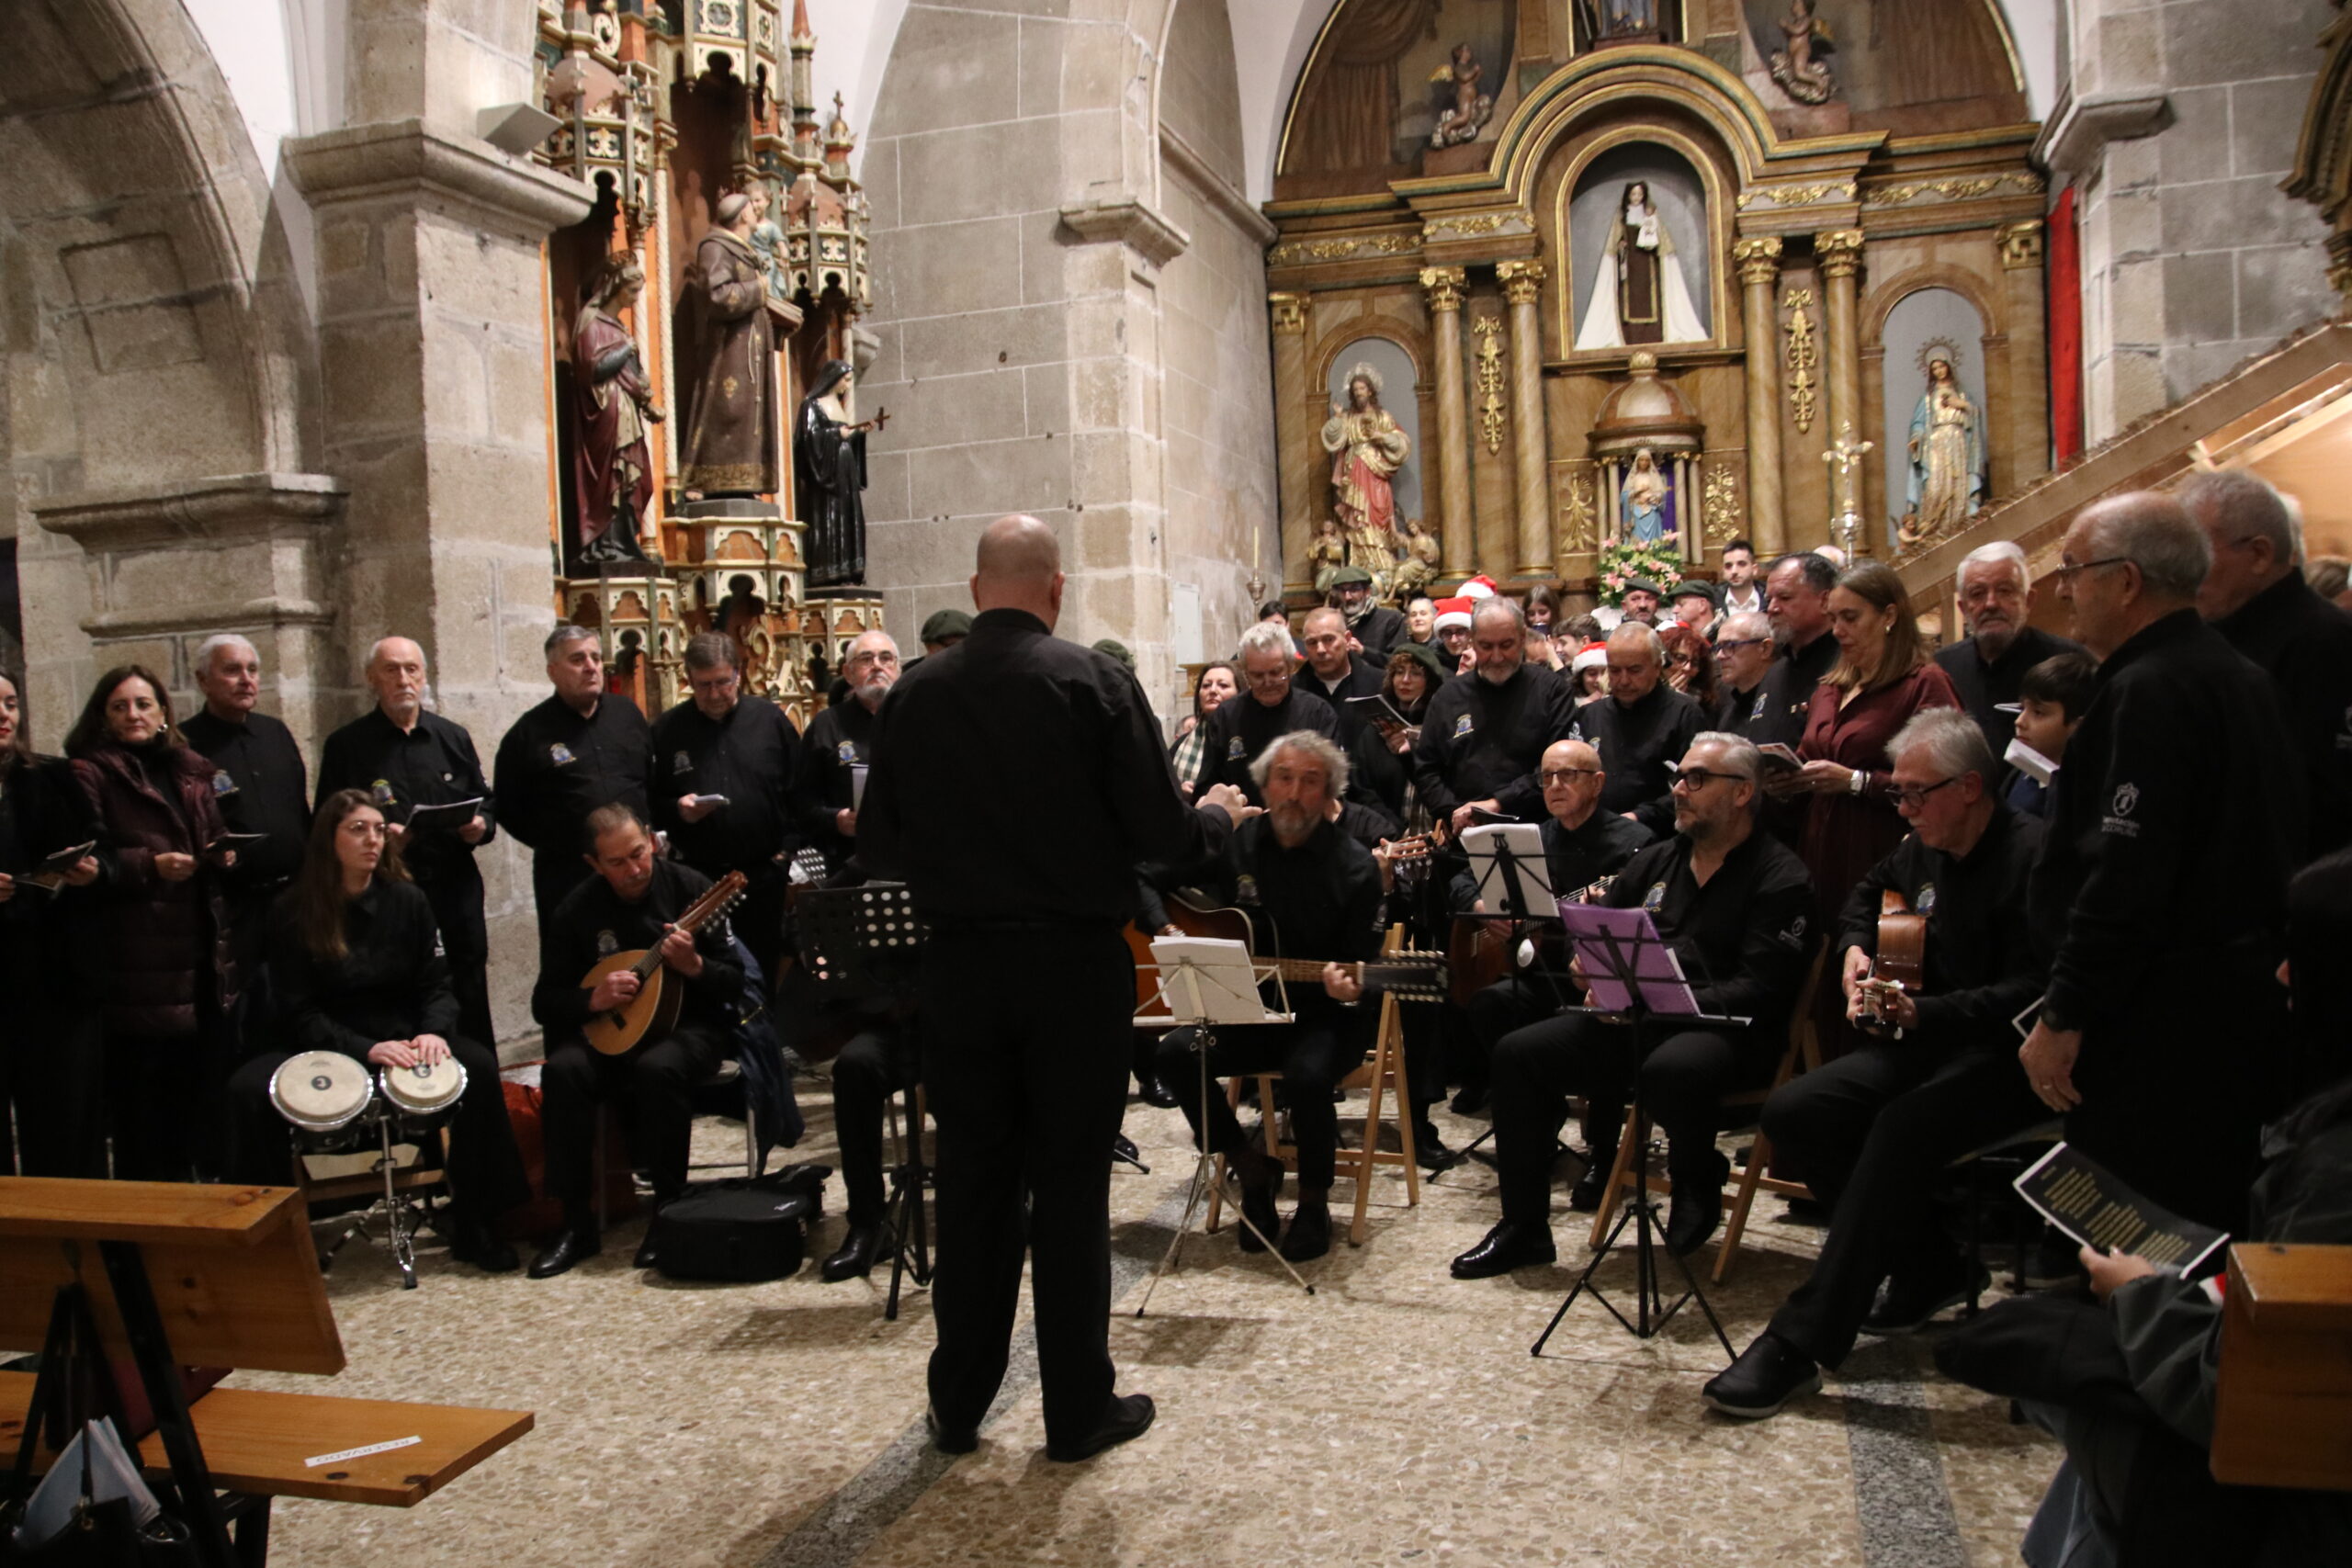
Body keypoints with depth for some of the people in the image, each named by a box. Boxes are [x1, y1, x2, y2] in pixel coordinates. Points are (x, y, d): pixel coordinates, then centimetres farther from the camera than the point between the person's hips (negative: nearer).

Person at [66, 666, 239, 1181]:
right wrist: (150, 865, -19)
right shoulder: (90, 776, 0)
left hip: (201, 958, 5)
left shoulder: (192, 772, 18)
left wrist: (222, 856, 5)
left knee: (199, 1082, 7)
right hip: (136, 964, -5)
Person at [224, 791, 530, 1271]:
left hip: (402, 1037, 2)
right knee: (248, 1088, -30)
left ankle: (472, 1223, -13)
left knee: (479, 1064, -26)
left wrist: (434, 1032, -20)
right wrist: (366, 1050, -24)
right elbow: (298, 1012, -8)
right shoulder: (293, 914, -5)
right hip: (322, 1047, -1)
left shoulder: (407, 900, 2)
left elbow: (435, 985, 3)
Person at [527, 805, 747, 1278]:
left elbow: (734, 983, -7)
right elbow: (545, 1002, 2)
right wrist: (593, 999, -18)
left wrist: (693, 966, -27)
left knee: (659, 1068, -35)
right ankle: (576, 1222, -16)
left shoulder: (689, 888, -7)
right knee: (562, 1071, -27)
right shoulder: (576, 911, -1)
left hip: (688, 1026, -2)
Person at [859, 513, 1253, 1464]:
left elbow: (880, 849, 4)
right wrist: (1217, 816, 10)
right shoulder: (1094, 683, -11)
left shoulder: (915, 695, -1)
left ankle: (959, 1403, 25)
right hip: (1075, 965, -3)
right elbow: (1160, 835, -12)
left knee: (972, 1180, 14)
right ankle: (1079, 1409, 17)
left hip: (960, 966, 3)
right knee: (1070, 1186, 7)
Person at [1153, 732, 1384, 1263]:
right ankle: (1252, 1169, -1)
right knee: (1177, 1053, -23)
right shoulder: (1235, 844, 1)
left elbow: (1363, 970, -6)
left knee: (1307, 1075, -35)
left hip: (1325, 1015, -3)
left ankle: (1314, 1200, -6)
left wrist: (1344, 986, -28)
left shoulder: (1354, 867, -7)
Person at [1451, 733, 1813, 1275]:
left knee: (1673, 1068, -39)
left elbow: (1759, 990, -14)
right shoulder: (1654, 861, 18)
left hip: (1722, 1028, -6)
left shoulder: (1780, 878, -3)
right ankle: (1524, 1227, -3)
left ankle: (1699, 1185, -4)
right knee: (1518, 1052, -11)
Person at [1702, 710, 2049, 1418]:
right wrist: (1854, 949, 12)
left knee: (1903, 1129, -35)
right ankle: (1932, 1268, 6)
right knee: (1793, 1112, -10)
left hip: (2008, 1059, -9)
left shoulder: (2031, 857, -17)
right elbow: (1867, 895, 33)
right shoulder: (1925, 851, 10)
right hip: (1926, 1041, 9)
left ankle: (1802, 1341, -30)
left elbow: (2029, 997, -24)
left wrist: (1921, 1012, -34)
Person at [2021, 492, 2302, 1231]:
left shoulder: (2149, 691, -18)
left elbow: (2124, 877, -24)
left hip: (2163, 1025, -10)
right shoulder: (2234, 673, 14)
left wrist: (2062, 1018, -17)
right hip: (2244, 996, 10)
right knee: (2209, 1219, 17)